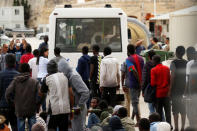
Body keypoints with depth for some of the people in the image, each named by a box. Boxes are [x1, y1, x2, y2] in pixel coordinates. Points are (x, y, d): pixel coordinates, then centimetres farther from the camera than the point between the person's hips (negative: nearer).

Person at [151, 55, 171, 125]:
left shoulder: (153, 70, -12)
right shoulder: (167, 68, 0)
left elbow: (153, 83, -13)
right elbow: (170, 80, 4)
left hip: (158, 93, -3)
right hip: (166, 93, 3)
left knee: (159, 111, 6)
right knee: (167, 110, 6)